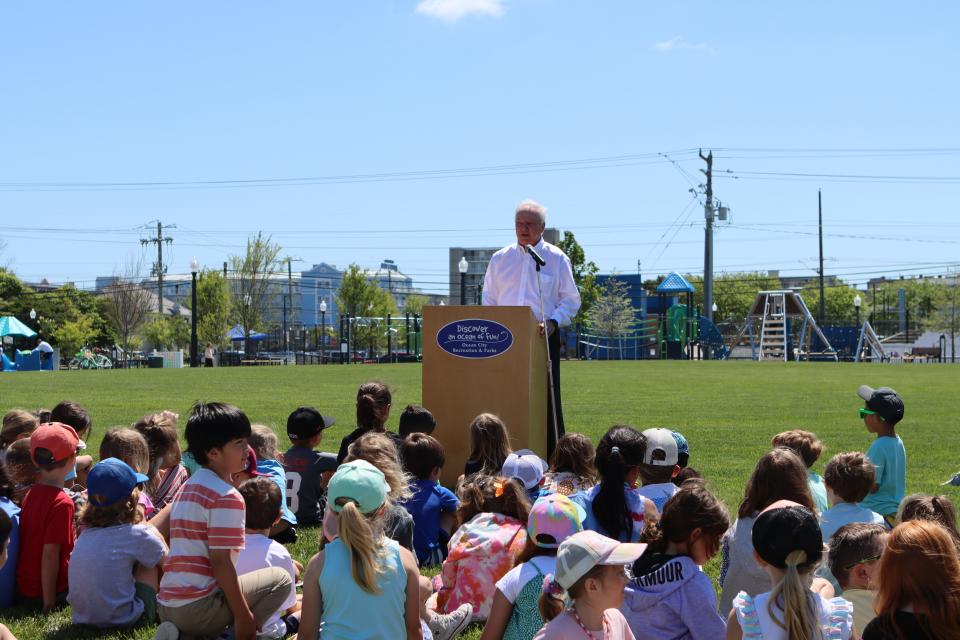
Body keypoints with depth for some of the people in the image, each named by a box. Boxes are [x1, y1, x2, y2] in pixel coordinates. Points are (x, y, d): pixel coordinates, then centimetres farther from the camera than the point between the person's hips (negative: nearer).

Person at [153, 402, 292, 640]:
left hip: (166, 607, 8)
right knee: (280, 578, 0)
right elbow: (220, 562, -18)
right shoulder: (227, 497, -12)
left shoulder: (186, 489, 17)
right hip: (199, 608, -8)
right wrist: (243, 616, -12)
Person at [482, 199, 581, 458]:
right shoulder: (500, 259, 13)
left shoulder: (557, 259, 5)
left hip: (544, 337, -2)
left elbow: (571, 300, 5)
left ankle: (552, 456, 1)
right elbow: (488, 300, 17)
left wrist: (553, 322, -12)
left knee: (547, 397, -4)